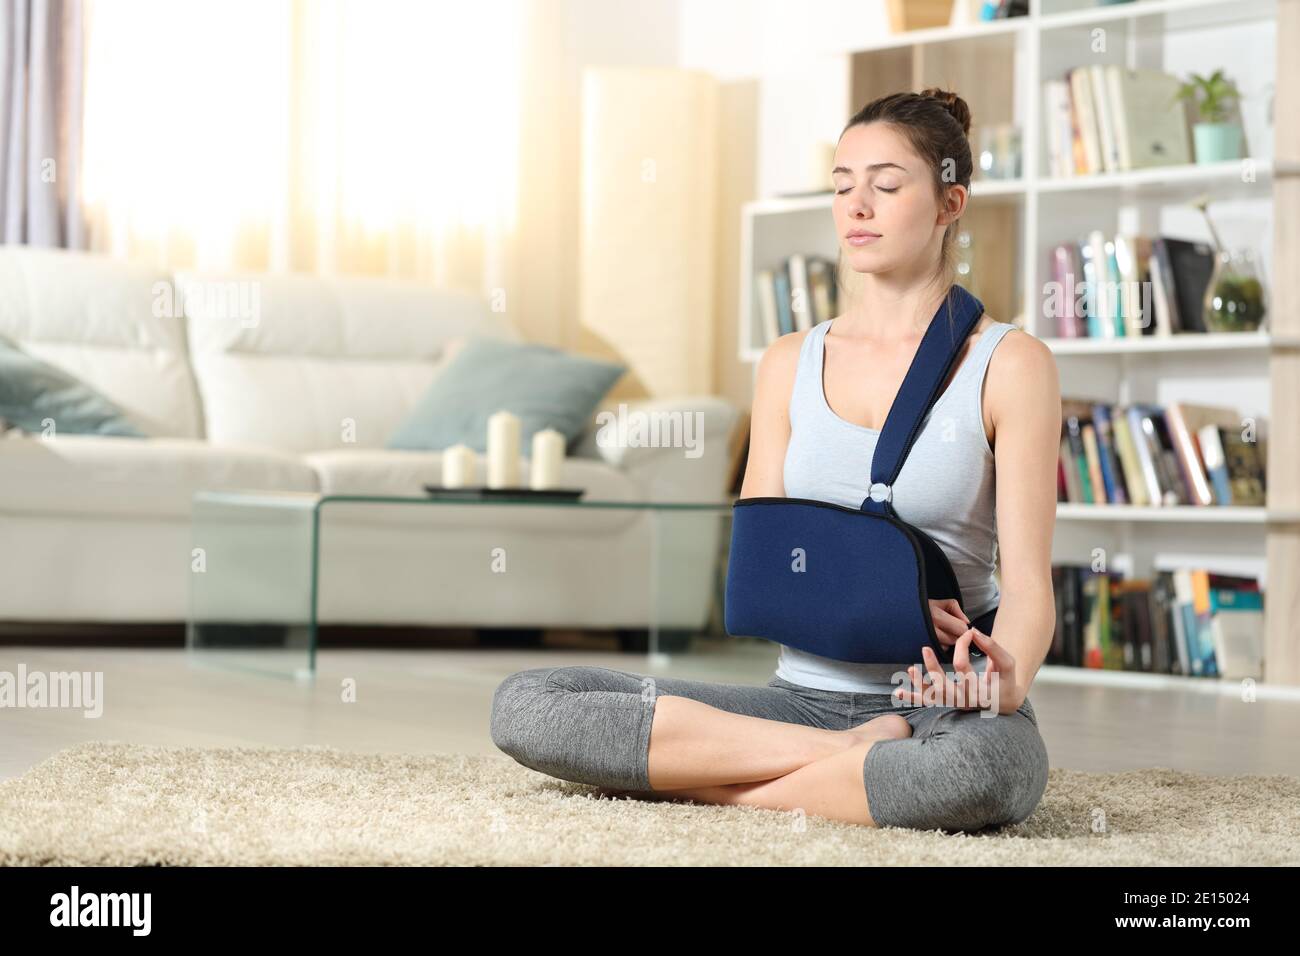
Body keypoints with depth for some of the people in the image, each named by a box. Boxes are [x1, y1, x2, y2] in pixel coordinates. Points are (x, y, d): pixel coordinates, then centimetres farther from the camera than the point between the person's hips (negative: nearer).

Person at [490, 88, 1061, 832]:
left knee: (989, 764, -44)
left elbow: (1028, 583, -8)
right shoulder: (791, 364, 14)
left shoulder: (1009, 366, 0)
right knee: (523, 704, -17)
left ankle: (705, 784, -22)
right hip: (804, 693, 4)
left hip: (940, 706, -4)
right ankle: (844, 759, -17)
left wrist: (1006, 679, -32)